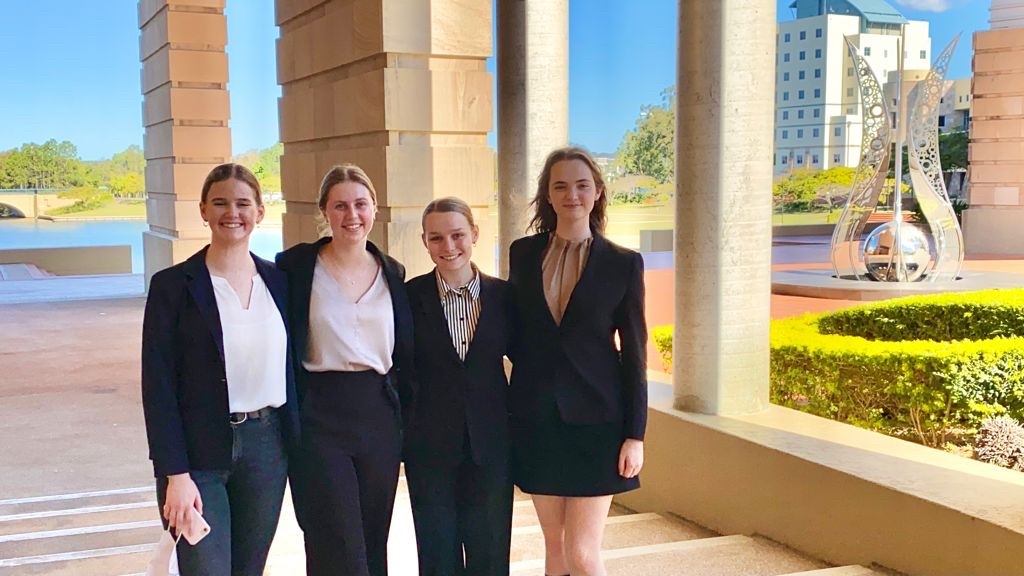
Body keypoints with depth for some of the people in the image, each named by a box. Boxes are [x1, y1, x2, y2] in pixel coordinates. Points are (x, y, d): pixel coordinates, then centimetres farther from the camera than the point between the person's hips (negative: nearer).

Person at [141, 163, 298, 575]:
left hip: (266, 446, 4)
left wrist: (296, 448, 6)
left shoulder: (277, 280, 6)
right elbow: (158, 386, -8)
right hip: (200, 454, -4)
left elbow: (288, 371, 11)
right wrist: (176, 474, -14)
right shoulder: (173, 285, -6)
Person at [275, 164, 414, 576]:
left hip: (379, 415, 4)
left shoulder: (392, 272, 8)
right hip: (319, 418, -4)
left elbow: (405, 356, 12)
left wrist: (407, 421, 9)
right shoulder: (296, 266, -4)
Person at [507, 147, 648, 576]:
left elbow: (634, 354, -2)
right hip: (536, 419, 3)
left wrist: (635, 435, -5)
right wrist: (511, 408, 6)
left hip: (595, 420, -3)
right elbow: (514, 333, 10)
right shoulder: (523, 253, 4)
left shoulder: (623, 264, -3)